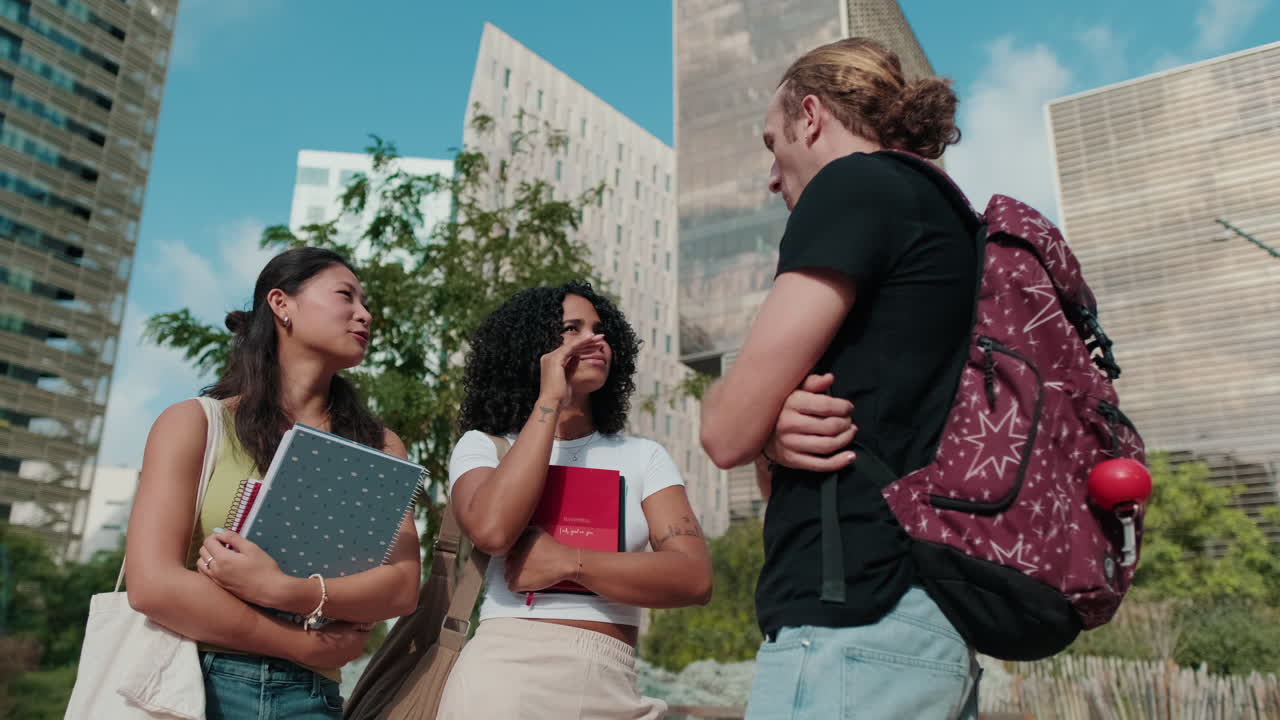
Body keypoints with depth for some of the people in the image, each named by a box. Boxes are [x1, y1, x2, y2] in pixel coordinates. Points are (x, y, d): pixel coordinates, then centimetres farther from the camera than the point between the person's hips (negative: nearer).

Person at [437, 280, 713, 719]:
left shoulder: (643, 457, 6)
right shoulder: (484, 446, 3)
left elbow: (695, 579, -5)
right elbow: (491, 531, -18)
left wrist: (569, 563, -16)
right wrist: (549, 400, -12)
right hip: (503, 677, -2)